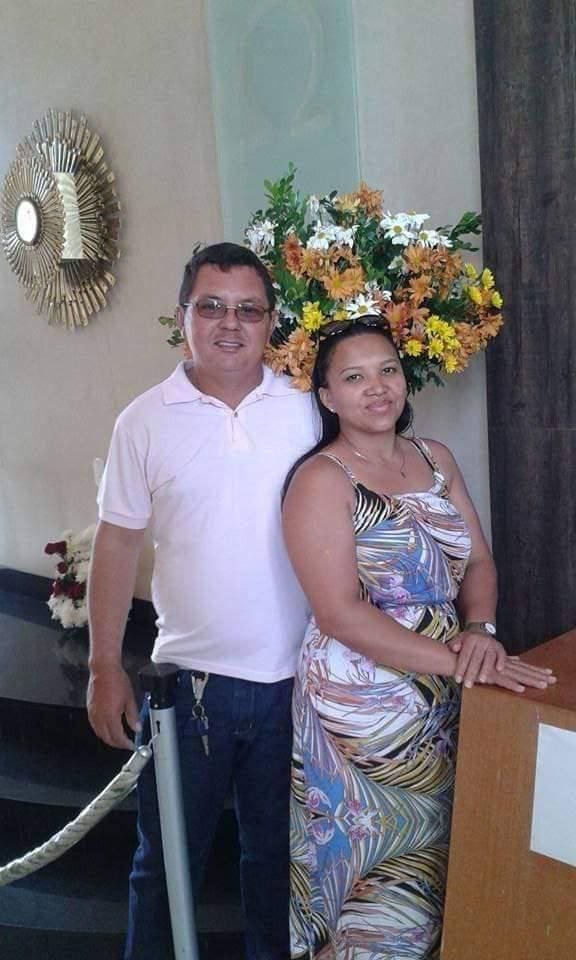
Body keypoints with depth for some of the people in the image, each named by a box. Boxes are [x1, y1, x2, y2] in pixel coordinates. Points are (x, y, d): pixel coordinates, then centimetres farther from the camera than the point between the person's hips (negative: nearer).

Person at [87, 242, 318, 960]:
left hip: (294, 679, 2)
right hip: (189, 679, -1)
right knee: (167, 860, 15)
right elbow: (116, 544, -1)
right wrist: (105, 668, -1)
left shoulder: (307, 410, -1)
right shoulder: (145, 421, -5)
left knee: (279, 854, 21)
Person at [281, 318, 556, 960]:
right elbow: (342, 615, -21)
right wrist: (456, 661, -25)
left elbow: (478, 562, 8)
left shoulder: (435, 459, 6)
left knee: (436, 854, 18)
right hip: (362, 705, -6)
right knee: (382, 868, 8)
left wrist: (480, 630, -13)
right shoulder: (321, 479, -14)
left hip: (446, 702, 6)